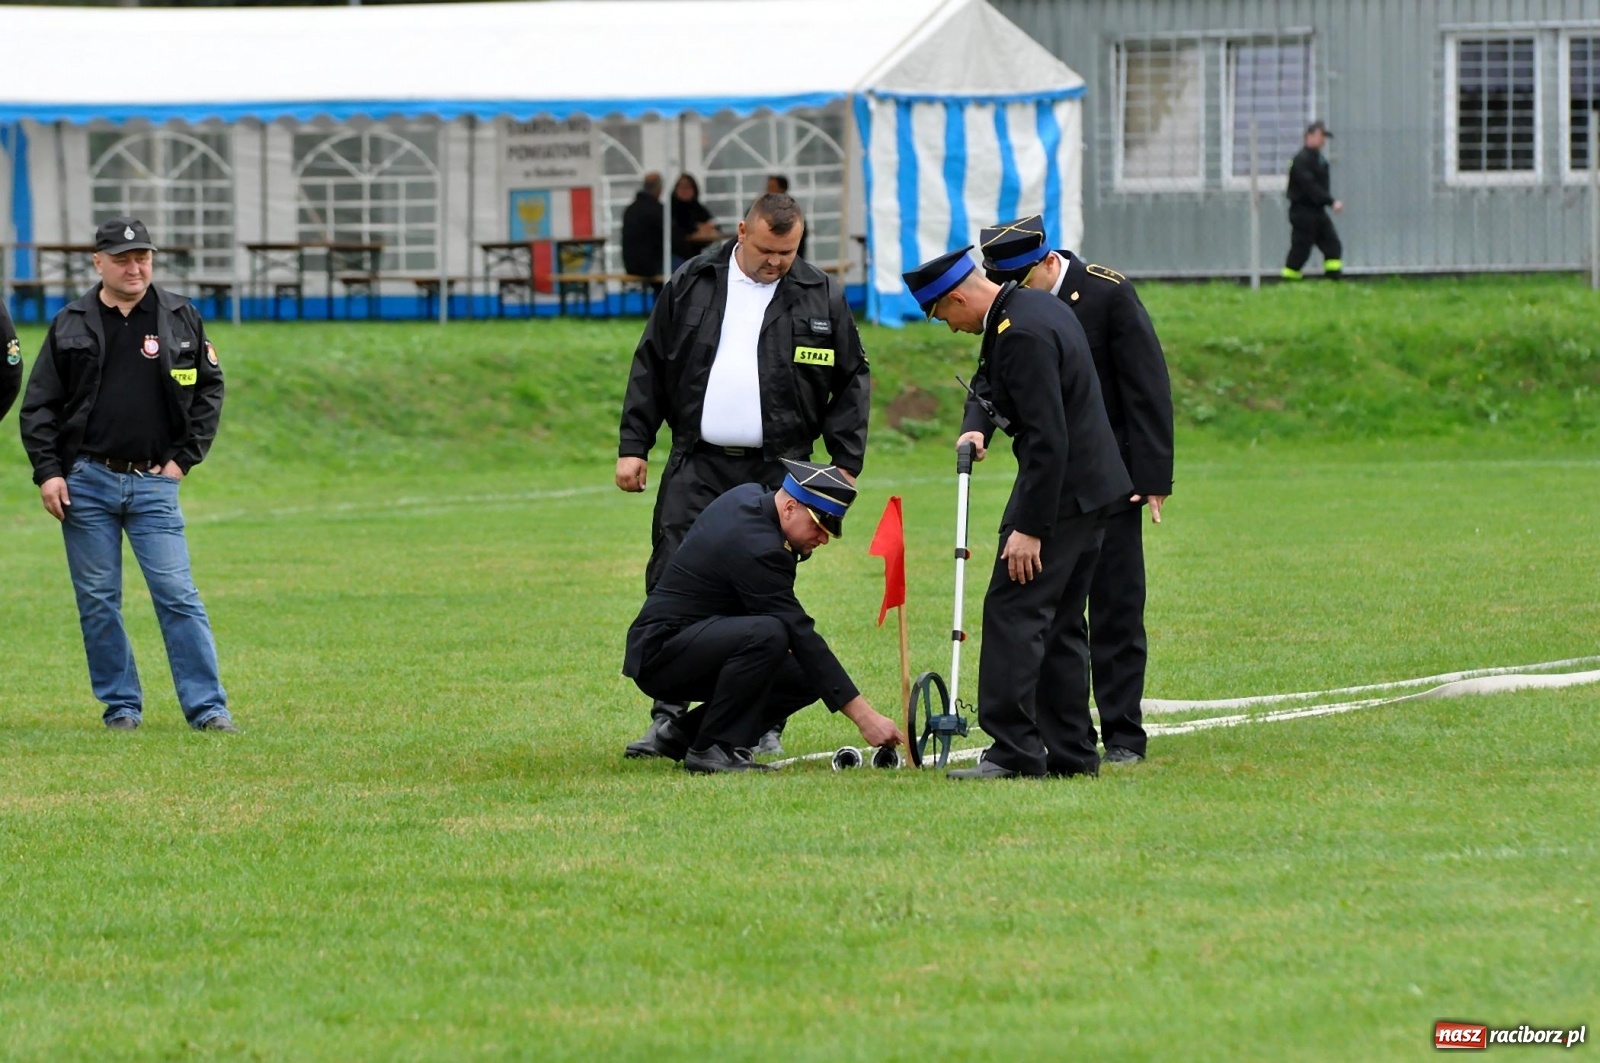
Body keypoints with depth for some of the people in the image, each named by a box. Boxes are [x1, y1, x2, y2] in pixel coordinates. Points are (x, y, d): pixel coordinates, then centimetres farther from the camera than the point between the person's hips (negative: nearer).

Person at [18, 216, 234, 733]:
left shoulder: (181, 318, 6)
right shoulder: (71, 325, 5)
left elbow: (208, 390, 10)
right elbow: (39, 405, 6)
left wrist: (184, 458, 1)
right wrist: (48, 473, -4)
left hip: (154, 482, -1)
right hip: (86, 483, 1)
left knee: (177, 595, -7)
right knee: (98, 602, 3)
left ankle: (207, 707, -6)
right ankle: (120, 706, 12)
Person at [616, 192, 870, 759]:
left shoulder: (820, 297, 3)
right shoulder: (690, 285, 5)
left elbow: (851, 382, 8)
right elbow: (650, 368, 9)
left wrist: (846, 462, 0)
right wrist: (633, 447, 4)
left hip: (778, 472, -1)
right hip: (697, 468, 1)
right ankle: (668, 717, -4)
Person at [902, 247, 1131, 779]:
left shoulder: (1023, 333, -22)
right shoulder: (1033, 306, 10)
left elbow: (1047, 439, -25)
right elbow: (991, 381, 23)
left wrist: (1030, 528, -22)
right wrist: (976, 426, 0)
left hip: (1060, 489, -10)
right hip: (1090, 483, 10)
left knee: (1014, 611, -9)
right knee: (1059, 622, 14)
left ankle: (1014, 751, -13)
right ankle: (1070, 751, 16)